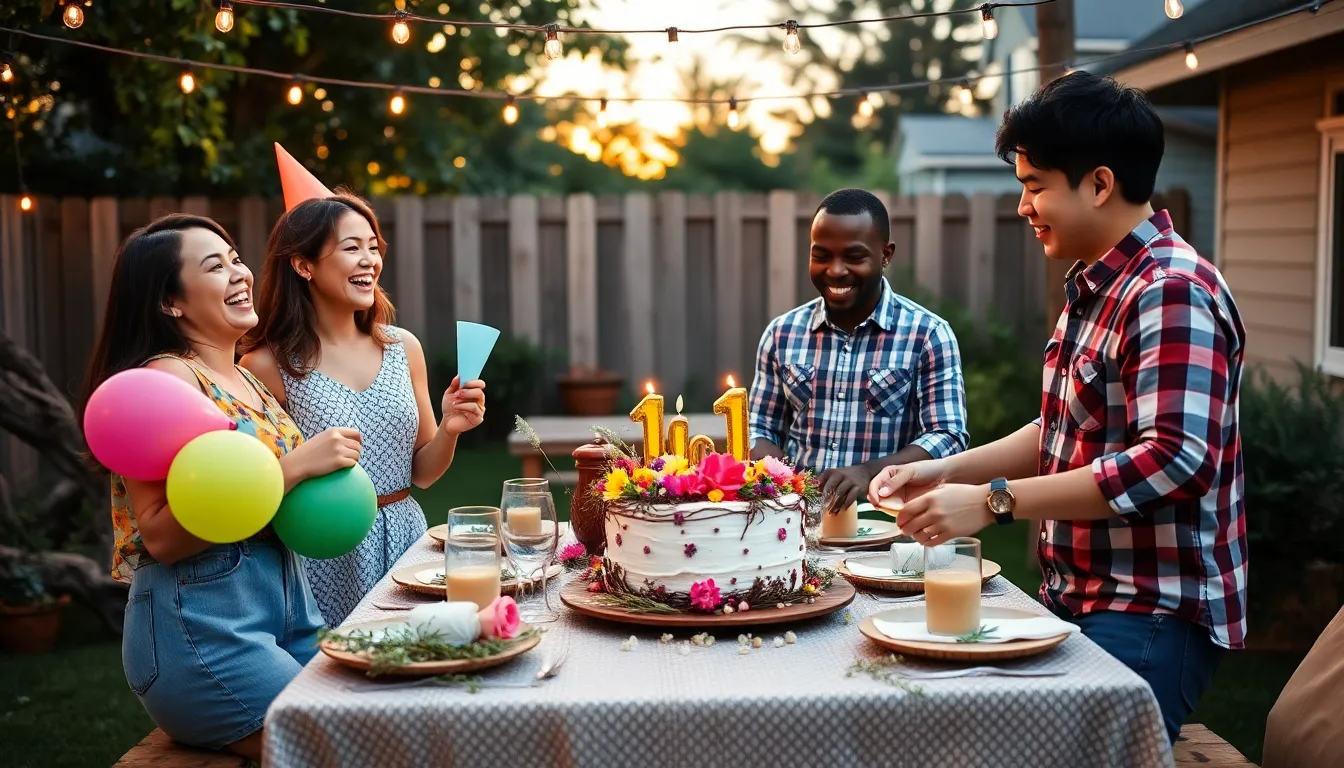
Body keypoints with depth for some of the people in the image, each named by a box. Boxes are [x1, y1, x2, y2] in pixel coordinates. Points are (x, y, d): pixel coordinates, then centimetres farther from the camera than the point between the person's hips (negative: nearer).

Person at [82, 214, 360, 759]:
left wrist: (327, 468, 4)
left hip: (288, 608, 8)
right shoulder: (166, 378, -12)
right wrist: (293, 467, -23)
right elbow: (160, 536, -20)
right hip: (203, 626, -8)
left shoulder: (250, 378, 12)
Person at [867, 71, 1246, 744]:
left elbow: (1175, 461, -29)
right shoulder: (1092, 289, 13)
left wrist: (994, 501, -27)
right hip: (1078, 598, 9)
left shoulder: (1172, 292, -19)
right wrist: (949, 472, 6)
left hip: (1150, 615, -9)